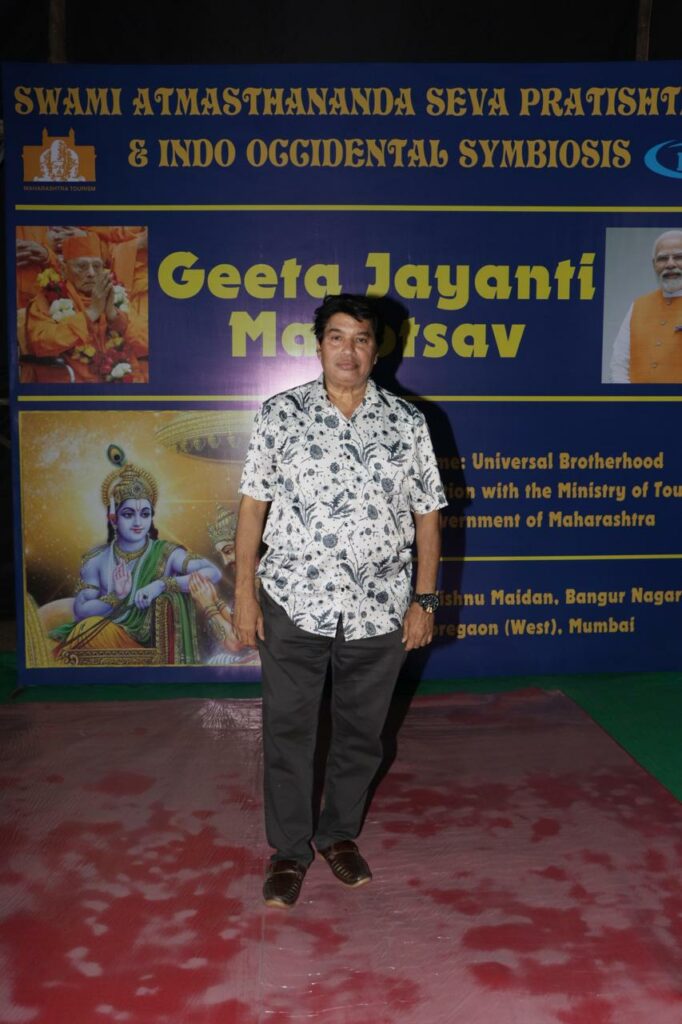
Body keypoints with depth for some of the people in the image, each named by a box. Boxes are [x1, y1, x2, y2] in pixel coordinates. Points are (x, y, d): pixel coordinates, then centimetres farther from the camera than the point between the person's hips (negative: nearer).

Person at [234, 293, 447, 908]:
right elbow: (253, 505, 1)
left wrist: (424, 599, 0)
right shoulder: (281, 414, -1)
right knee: (288, 731, 10)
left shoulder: (407, 423, 1)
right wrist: (244, 590, -3)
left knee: (361, 731, 16)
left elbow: (427, 515, 4)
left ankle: (340, 834, 39)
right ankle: (289, 850, 30)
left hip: (379, 609, 1)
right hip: (294, 604, -1)